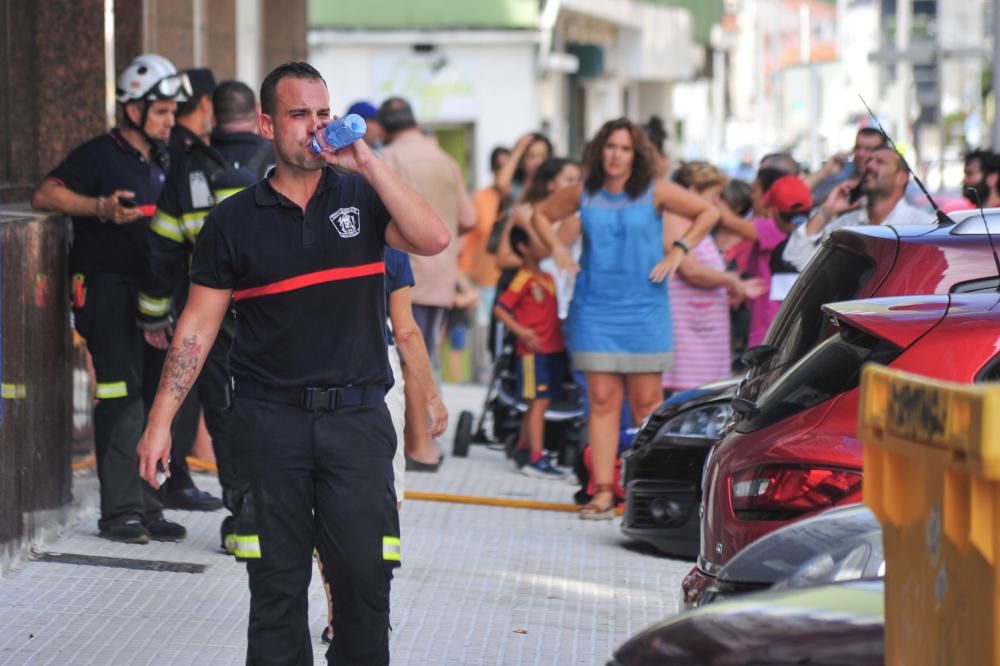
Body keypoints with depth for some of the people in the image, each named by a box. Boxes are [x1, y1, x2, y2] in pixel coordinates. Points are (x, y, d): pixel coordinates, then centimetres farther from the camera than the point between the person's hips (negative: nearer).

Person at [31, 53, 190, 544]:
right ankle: (120, 511, -9)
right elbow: (45, 195, -17)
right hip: (105, 287, -8)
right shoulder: (100, 155, -7)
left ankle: (146, 507, 15)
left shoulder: (160, 162, 17)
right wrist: (101, 206, -26)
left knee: (150, 398, 8)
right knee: (122, 397, -12)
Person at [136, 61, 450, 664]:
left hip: (357, 415, 0)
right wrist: (161, 420, 1)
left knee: (365, 574, -3)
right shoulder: (234, 220, 5)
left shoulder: (361, 197, 5)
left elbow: (433, 239, -13)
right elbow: (198, 325, 6)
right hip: (271, 417, 0)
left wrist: (367, 162, -16)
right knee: (278, 581, 4)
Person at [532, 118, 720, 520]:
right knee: (602, 400, -2)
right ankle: (603, 493, -2)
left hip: (644, 309, -1)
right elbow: (541, 215, 21)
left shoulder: (655, 193, -1)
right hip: (595, 309, 1)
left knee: (646, 402, 1)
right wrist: (558, 250, 6)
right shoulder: (583, 195, 5)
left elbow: (707, 213, 6)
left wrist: (678, 251, -3)